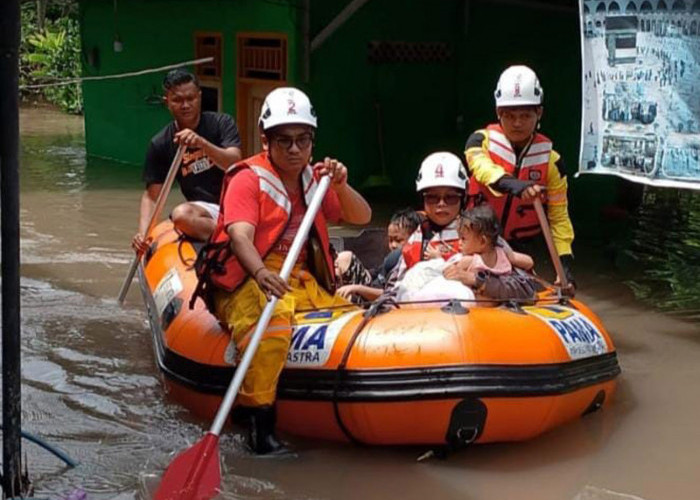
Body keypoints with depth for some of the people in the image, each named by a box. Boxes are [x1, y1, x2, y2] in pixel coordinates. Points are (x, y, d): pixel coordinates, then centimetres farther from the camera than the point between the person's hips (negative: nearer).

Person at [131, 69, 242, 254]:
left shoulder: (221, 123, 1)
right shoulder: (160, 144, 4)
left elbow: (234, 164, -14)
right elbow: (152, 195, 5)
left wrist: (202, 144, -31)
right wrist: (143, 233, -12)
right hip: (202, 211, 2)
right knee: (181, 214, -34)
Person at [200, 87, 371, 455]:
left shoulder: (315, 179, 14)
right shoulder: (248, 179, -6)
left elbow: (362, 218, 9)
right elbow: (240, 235, -22)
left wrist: (340, 187, -12)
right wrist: (261, 273, -42)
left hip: (304, 281, 7)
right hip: (247, 279, -6)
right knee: (270, 326, -37)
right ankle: (259, 420, -34)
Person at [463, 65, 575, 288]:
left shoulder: (550, 160, -4)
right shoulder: (481, 141, -7)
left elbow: (559, 217, -1)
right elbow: (481, 166, -31)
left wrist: (565, 263, -13)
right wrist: (511, 184, -53)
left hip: (517, 248, 1)